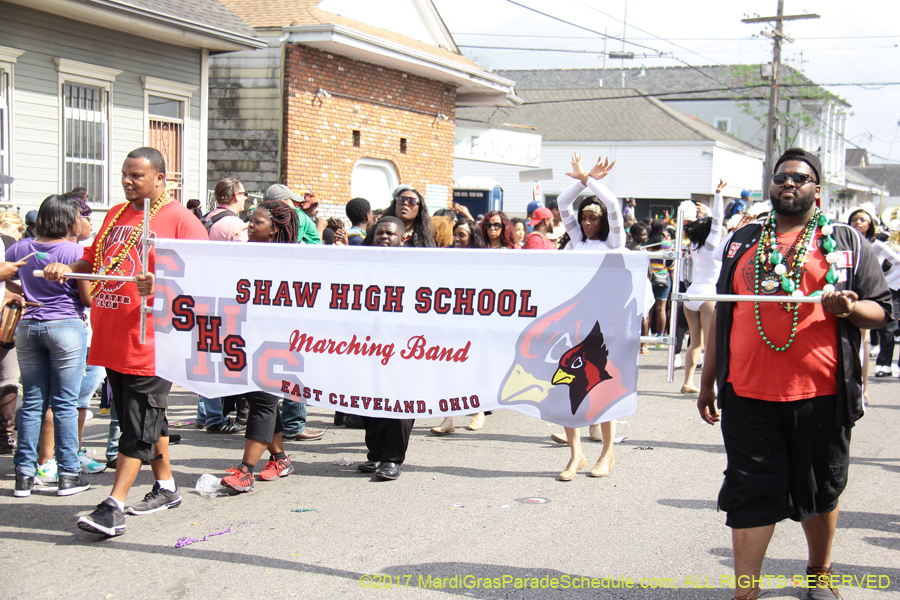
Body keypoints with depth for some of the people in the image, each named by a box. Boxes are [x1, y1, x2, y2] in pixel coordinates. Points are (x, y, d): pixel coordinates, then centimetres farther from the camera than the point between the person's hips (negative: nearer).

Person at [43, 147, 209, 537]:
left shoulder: (180, 220, -6)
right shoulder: (116, 215, 17)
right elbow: (94, 260, 25)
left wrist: (162, 282, -30)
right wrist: (67, 269, 5)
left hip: (150, 341, -7)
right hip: (111, 339, 8)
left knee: (138, 426, -5)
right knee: (149, 417, 17)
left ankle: (114, 507, -6)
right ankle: (166, 488, 30)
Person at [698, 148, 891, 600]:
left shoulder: (847, 243, 6)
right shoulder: (741, 243, 13)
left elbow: (880, 309, 5)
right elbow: (720, 313, 17)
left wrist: (849, 308, -18)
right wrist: (708, 380, 15)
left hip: (820, 394, -1)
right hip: (747, 394, 1)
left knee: (819, 492, 13)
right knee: (750, 494, 1)